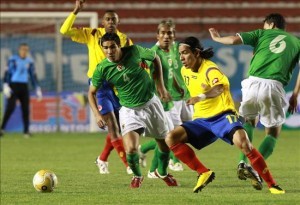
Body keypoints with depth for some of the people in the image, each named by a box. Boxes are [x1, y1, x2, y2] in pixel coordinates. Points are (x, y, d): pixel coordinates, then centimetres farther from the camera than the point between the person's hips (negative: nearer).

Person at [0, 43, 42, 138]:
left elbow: (33, 76, 16)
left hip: (24, 87, 4)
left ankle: (26, 131, 5)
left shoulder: (30, 61, 11)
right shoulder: (13, 59, -2)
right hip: (14, 85, -4)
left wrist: (37, 89, 12)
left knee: (26, 108, 0)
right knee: (10, 107, -14)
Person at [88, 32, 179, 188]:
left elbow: (155, 58, 4)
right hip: (129, 110, -1)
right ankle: (137, 176, 13)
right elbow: (91, 92, -1)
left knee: (165, 144, 12)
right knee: (131, 149, -20)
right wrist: (97, 114, -14)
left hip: (150, 103, 1)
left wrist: (161, 86, 1)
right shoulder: (102, 69, -16)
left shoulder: (135, 51, -17)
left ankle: (162, 173, 44)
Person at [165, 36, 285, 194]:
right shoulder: (185, 71, 8)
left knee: (242, 141, -34)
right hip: (202, 120, 7)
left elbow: (219, 88, -40)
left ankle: (272, 185, -23)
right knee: (171, 138, -14)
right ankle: (204, 173, -7)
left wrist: (202, 97, -58)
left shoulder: (209, 69, -16)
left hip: (222, 116, -7)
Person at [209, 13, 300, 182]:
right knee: (273, 133, 14)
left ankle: (243, 162, 12)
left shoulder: (262, 34, 18)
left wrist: (217, 38, 26)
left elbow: (234, 40, 7)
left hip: (253, 82, 1)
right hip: (274, 87, -1)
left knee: (249, 120, 28)